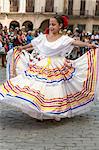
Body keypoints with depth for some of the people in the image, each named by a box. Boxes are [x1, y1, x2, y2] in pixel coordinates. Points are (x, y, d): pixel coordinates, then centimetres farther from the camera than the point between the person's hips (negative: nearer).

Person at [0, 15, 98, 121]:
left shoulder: (64, 39, -5)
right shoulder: (43, 37, 4)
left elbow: (75, 42, -19)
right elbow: (32, 44, 18)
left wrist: (88, 45, -33)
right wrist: (22, 48, 30)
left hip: (58, 67, -2)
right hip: (44, 66, 2)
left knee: (57, 90, 1)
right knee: (41, 89, -1)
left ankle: (57, 113, 16)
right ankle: (41, 113, 11)